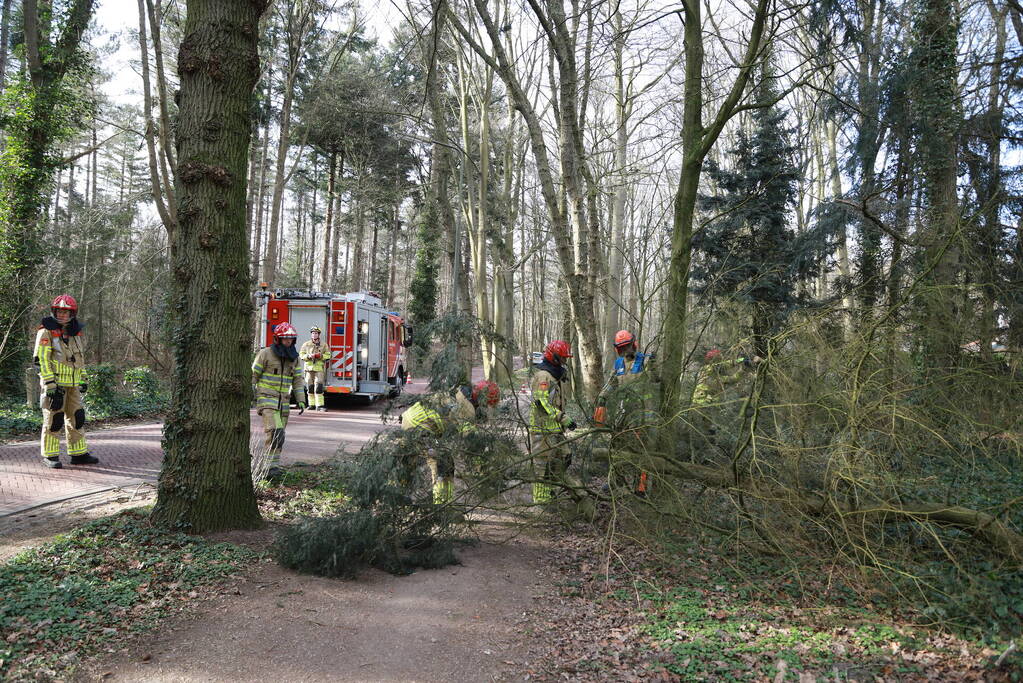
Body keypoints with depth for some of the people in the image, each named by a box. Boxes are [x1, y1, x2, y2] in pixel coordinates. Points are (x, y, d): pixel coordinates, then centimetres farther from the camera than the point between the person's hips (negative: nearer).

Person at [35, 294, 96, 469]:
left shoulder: (75, 332, 14)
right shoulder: (46, 332, -7)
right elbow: (42, 360, -12)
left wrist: (83, 379, 17)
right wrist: (50, 385, -18)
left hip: (73, 384, 7)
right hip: (54, 383, -6)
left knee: (76, 417, 9)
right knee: (54, 418, -2)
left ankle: (79, 454, 16)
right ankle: (50, 455, 8)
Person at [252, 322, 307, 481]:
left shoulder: (293, 357, 9)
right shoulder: (265, 353, -7)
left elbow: (297, 380, 12)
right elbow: (253, 376, -4)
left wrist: (301, 400, 5)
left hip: (283, 402, 6)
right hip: (267, 400, -6)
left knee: (278, 435, 7)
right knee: (275, 432, -19)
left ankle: (272, 467, 16)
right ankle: (273, 467, -19)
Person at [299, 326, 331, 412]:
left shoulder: (324, 345, 7)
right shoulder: (306, 345, 9)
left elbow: (328, 355, 4)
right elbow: (301, 354, 6)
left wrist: (320, 356, -13)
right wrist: (308, 356, -12)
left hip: (319, 369, -2)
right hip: (309, 368, 2)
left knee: (319, 387, -11)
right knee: (310, 387, 6)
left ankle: (320, 405, -12)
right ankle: (312, 405, 16)